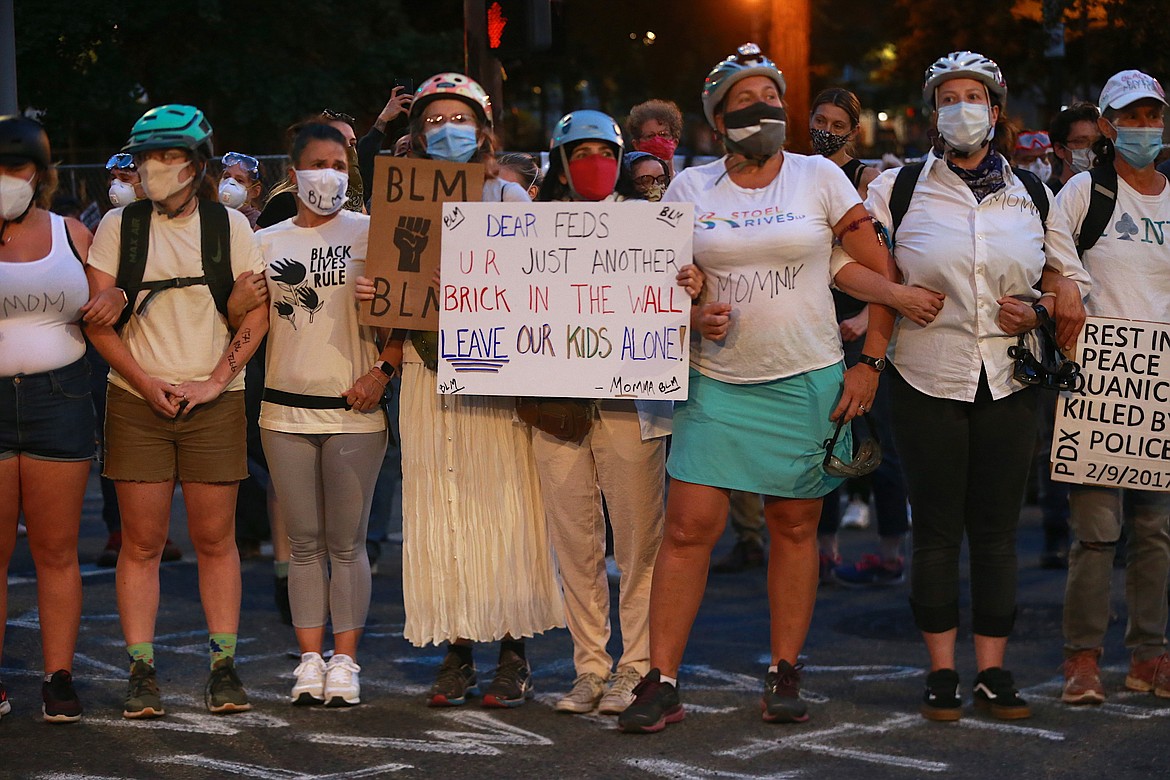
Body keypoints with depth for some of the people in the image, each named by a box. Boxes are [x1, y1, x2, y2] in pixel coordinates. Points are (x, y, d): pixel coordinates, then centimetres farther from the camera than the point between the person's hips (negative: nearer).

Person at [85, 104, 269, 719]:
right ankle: (141, 672, 4)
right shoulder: (118, 227, 4)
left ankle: (223, 667, 9)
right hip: (136, 401, 0)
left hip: (214, 403, 0)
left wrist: (215, 381, -11)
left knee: (214, 539, 3)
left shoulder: (229, 226, 4)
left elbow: (255, 315, 1)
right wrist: (147, 384, -10)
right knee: (141, 542, 0)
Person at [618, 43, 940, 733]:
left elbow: (881, 273, 3)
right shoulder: (690, 188, 6)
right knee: (689, 527, -7)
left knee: (795, 527, 5)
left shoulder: (820, 178, 2)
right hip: (718, 383, 1)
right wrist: (693, 315, -12)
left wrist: (869, 364, -4)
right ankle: (661, 683, -3)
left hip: (808, 382, 0)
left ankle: (785, 675, 15)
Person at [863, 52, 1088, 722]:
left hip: (1009, 382, 2)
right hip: (929, 381, -2)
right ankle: (942, 673, 11)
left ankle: (994, 672, 12)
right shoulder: (898, 189, 2)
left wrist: (1039, 310, -5)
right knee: (937, 529, 2)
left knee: (997, 529, 5)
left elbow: (1072, 280, 13)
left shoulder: (1032, 193, 8)